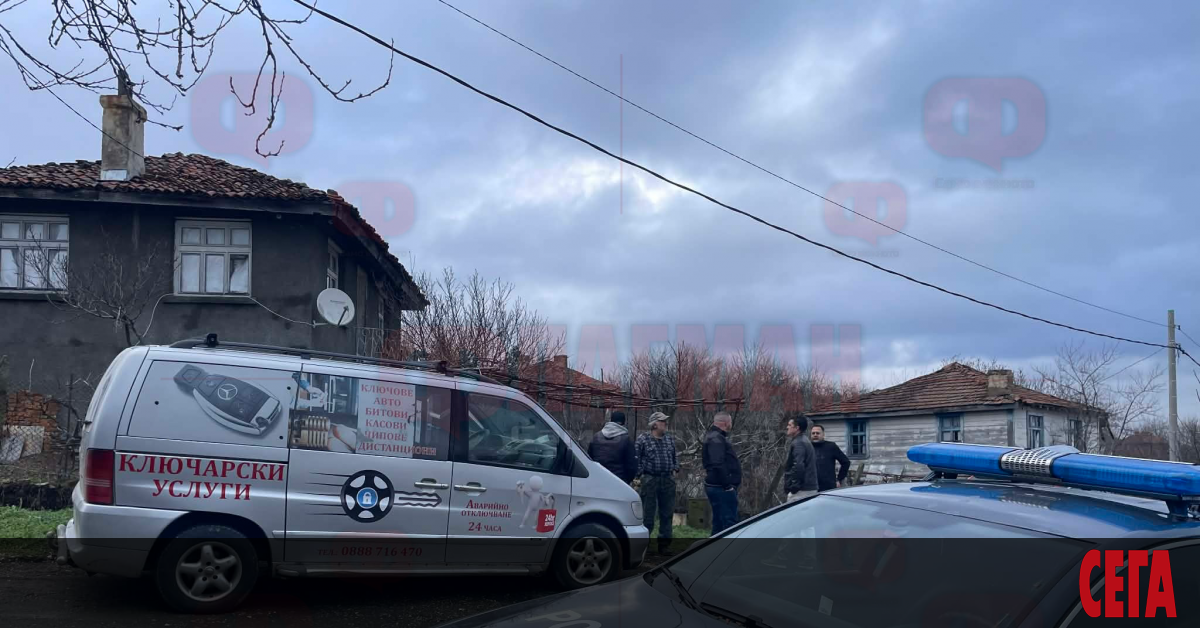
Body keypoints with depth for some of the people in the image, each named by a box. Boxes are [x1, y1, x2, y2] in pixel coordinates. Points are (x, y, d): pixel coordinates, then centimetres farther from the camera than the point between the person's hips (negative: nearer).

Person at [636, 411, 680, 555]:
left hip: (668, 480, 5)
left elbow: (675, 455, 20)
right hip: (650, 480, -5)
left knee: (667, 513, 8)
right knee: (648, 513, 0)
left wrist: (675, 469, 9)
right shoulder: (643, 438, -4)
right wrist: (640, 473, -7)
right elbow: (636, 458, -3)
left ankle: (664, 544, 18)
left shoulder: (670, 438, 11)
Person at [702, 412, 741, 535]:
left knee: (719, 522, 16)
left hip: (715, 487, 11)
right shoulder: (716, 439, -16)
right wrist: (727, 484, -23)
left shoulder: (715, 437, 18)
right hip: (722, 488, -11)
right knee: (729, 521, -10)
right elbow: (717, 464, -27)